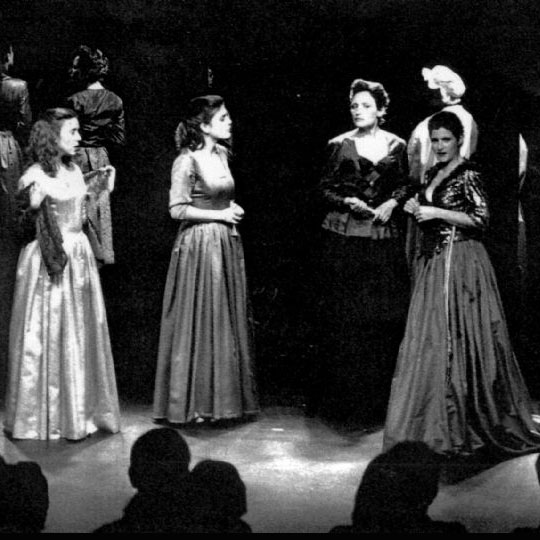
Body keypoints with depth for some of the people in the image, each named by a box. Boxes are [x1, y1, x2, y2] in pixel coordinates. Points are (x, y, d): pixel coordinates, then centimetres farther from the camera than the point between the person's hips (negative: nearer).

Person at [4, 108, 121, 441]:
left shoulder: (74, 170, 10)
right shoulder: (36, 175, -11)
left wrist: (98, 190, 16)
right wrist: (33, 198, -29)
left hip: (79, 256, 7)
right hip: (47, 263, -7)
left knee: (82, 336, 10)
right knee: (47, 337, 0)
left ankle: (81, 410, 22)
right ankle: (43, 417, 11)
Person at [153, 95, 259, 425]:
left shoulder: (222, 154, 9)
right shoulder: (187, 161, -13)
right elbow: (178, 209, -16)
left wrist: (233, 211, 2)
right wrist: (220, 215, -14)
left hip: (226, 243, 7)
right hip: (199, 245, -7)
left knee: (228, 320, 10)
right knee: (198, 322, -1)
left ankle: (225, 396, 19)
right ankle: (193, 402, 9)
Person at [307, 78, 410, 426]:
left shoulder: (396, 146, 8)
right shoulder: (339, 145, 5)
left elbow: (405, 186, 14)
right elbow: (325, 189, 6)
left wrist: (391, 204, -5)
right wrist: (348, 202, -11)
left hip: (385, 238, 1)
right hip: (344, 238, -1)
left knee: (385, 319, -1)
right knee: (344, 319, -3)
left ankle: (379, 400, 8)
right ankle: (345, 401, 4)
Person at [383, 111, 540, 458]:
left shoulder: (468, 175, -9)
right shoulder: (434, 174, 14)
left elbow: (481, 219, -14)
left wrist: (436, 213, -16)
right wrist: (418, 209, 2)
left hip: (460, 262, -8)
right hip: (434, 263, 8)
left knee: (457, 340, -5)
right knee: (430, 340, 7)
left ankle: (461, 427, 4)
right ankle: (437, 423, 15)